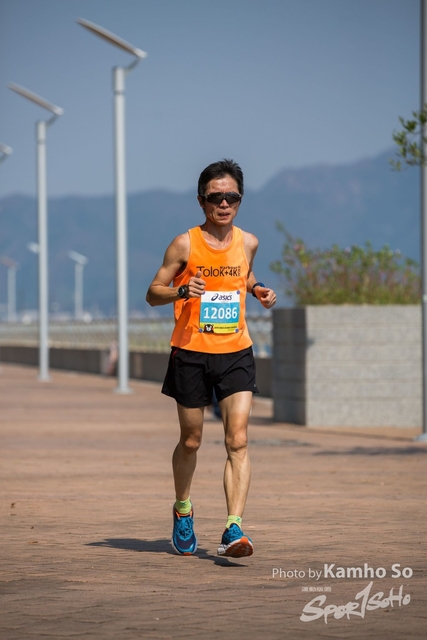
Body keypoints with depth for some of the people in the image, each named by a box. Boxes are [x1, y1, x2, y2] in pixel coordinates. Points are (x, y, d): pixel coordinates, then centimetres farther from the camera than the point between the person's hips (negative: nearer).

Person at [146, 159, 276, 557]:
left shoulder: (247, 243, 4)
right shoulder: (185, 245, -7)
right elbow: (153, 293, -3)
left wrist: (258, 290, 5)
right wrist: (182, 291, -23)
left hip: (236, 353, 2)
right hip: (191, 353, -2)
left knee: (238, 441, -11)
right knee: (191, 441, 11)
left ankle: (233, 529, -15)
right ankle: (183, 511, 37)